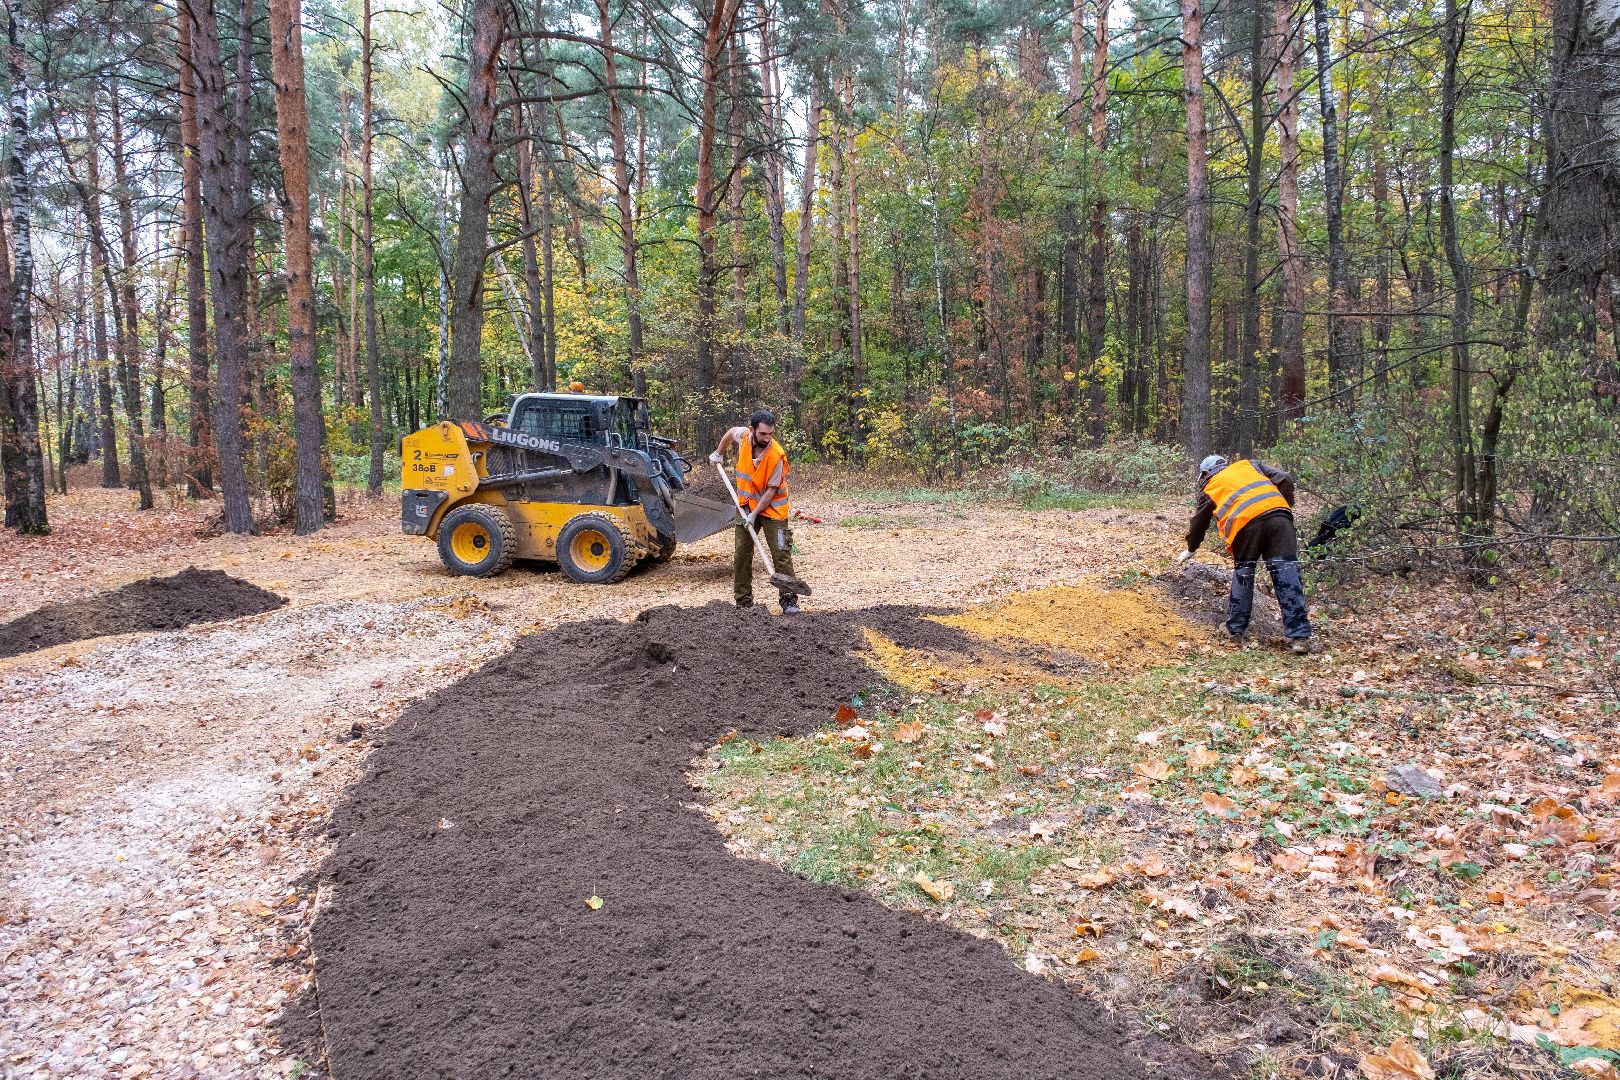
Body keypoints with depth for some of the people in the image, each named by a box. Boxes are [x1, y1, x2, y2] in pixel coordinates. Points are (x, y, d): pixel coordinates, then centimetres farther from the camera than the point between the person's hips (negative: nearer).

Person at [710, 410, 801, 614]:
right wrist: (719, 453, 24)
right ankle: (743, 601, 12)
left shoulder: (776, 455, -24)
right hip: (746, 505, 5)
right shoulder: (743, 435, -10)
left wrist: (754, 514, -22)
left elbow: (771, 490, -19)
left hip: (771, 508, -5)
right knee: (741, 554, 5)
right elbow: (731, 432, 17)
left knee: (781, 553, -7)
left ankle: (789, 601, -2)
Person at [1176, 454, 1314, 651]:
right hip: (1277, 513, 1)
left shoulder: (1209, 487, 27)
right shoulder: (1249, 464, 32)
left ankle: (1236, 629, 22)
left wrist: (1190, 549, 52)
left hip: (1245, 524, -1)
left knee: (1243, 572, 17)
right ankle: (1300, 637, -5)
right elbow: (1285, 480, 18)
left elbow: (1199, 522, 37)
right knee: (1287, 572, -1)